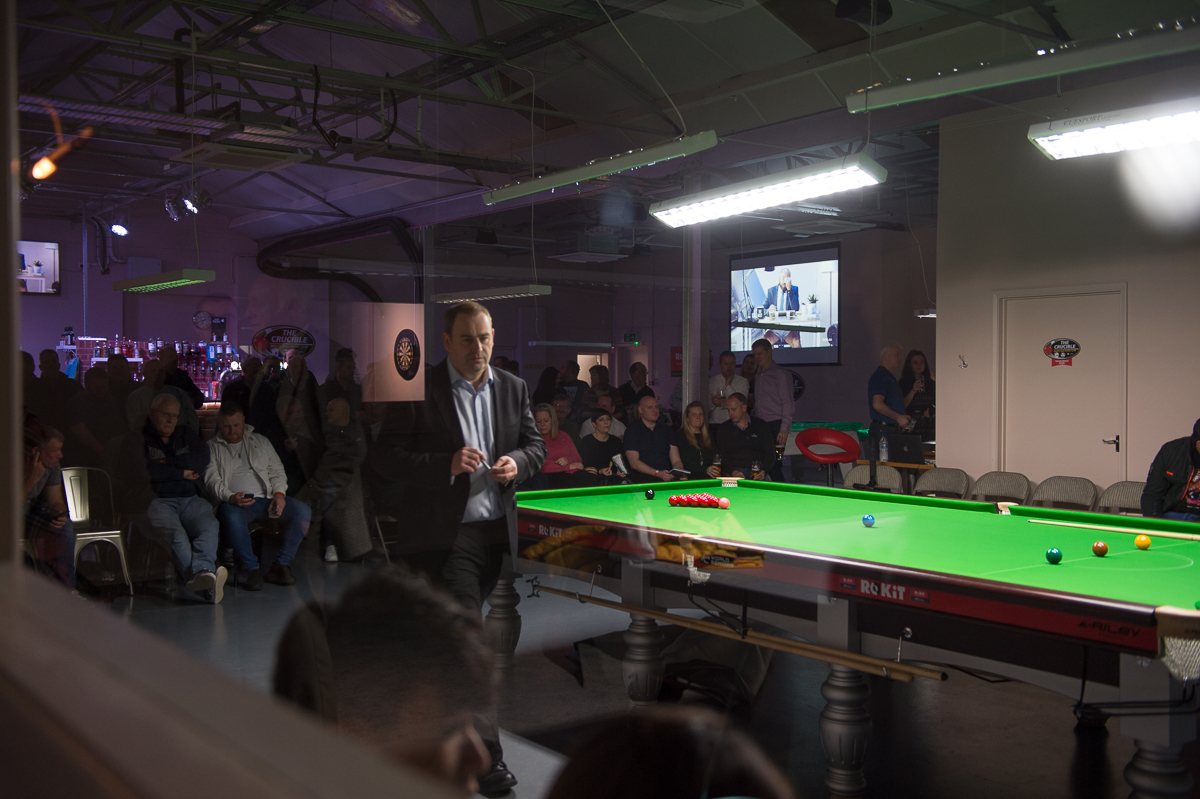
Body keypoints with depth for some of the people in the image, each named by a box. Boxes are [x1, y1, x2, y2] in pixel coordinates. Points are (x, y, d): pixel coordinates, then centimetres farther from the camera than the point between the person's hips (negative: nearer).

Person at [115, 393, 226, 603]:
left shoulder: (186, 435, 25)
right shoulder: (135, 439, 12)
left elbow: (202, 460, 7)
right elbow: (144, 471, -6)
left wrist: (167, 462, -1)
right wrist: (183, 472, 3)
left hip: (190, 499, 4)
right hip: (155, 501, -4)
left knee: (210, 527, -30)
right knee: (176, 534, -34)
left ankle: (201, 571, -54)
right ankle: (206, 581, -54)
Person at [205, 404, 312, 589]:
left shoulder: (261, 442, 23)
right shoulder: (211, 448, 13)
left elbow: (277, 471, 18)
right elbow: (212, 480, -2)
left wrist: (279, 493, -3)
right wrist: (230, 497, -22)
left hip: (266, 498, 3)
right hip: (234, 503, -3)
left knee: (303, 511, -23)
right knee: (232, 516, -41)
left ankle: (281, 566, -18)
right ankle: (251, 570, -27)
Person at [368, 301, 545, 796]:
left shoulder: (513, 388, 8)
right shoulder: (419, 391, -7)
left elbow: (535, 446, 15)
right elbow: (387, 458, -9)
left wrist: (516, 463, -8)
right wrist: (447, 464, -22)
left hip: (496, 529, 5)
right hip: (447, 533, -5)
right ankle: (486, 754, -3)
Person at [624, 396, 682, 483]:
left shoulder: (666, 430, 19)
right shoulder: (632, 430, 4)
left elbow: (676, 461, 13)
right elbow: (634, 463, -6)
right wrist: (657, 473, -19)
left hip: (667, 476, 5)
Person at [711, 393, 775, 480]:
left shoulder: (761, 426, 11)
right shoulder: (723, 429, 12)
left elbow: (770, 453, 8)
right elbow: (722, 457, 5)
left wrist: (764, 471, -11)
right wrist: (733, 472, -15)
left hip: (757, 474, 1)